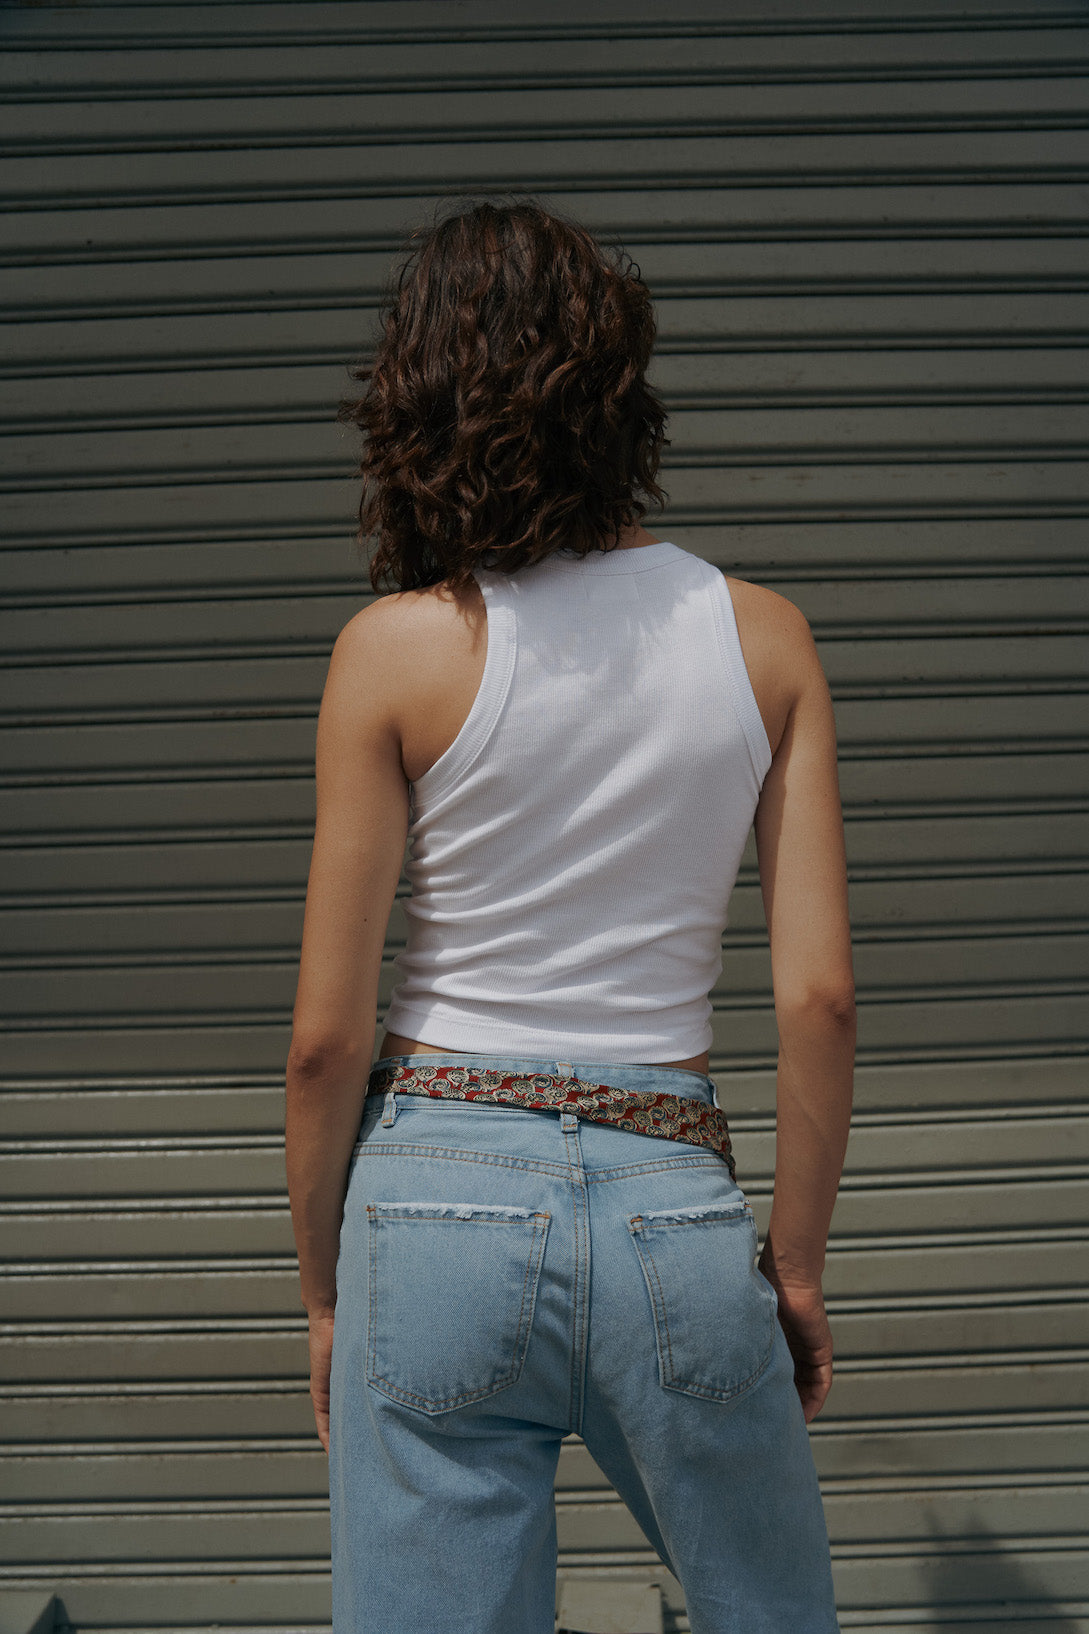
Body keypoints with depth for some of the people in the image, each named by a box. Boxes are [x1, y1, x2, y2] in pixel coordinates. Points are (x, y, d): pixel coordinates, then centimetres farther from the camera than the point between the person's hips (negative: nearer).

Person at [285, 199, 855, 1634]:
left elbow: (327, 1032, -6)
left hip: (440, 1200, -1)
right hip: (672, 1206, 2)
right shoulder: (764, 636, -1)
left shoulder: (398, 648, -7)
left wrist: (322, 1291, 8)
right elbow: (820, 998, -3)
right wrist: (798, 1265, 9)